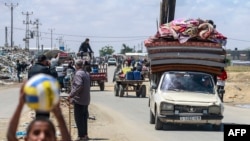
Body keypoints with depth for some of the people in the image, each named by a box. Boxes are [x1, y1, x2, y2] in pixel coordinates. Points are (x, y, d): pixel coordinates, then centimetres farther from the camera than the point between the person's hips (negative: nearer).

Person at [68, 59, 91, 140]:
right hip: (86, 100, 9)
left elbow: (79, 86, -27)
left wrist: (71, 95, -22)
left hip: (79, 100, -9)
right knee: (84, 118, 16)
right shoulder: (86, 73, 11)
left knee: (79, 119, -3)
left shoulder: (78, 74, -16)